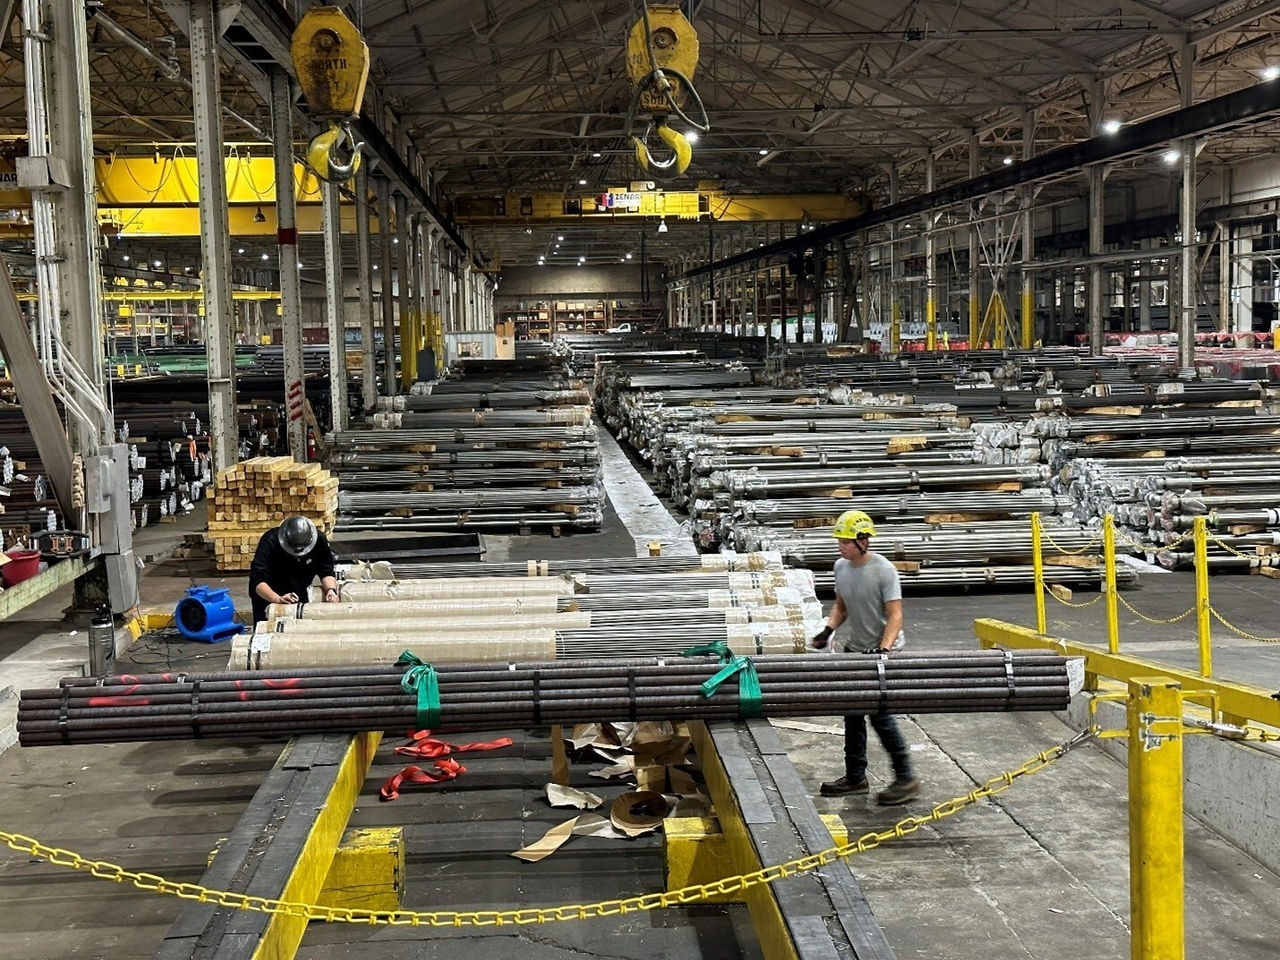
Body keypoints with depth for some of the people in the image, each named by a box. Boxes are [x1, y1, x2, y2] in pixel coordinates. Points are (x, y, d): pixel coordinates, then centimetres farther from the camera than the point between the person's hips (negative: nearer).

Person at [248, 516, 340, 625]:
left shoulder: (319, 540, -22)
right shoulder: (270, 541, -31)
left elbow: (326, 572, -14)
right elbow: (257, 580, -36)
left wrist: (331, 589, -36)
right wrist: (278, 599, -52)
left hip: (299, 595, 3)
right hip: (268, 597, -3)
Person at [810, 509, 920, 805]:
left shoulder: (884, 571, -17)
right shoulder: (841, 567, 4)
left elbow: (895, 616, -19)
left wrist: (883, 649, -32)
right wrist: (828, 629, 1)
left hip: (884, 650, -8)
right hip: (855, 649, 8)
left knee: (880, 714, -11)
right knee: (852, 713, 12)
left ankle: (905, 779, 0)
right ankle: (855, 777, 24)